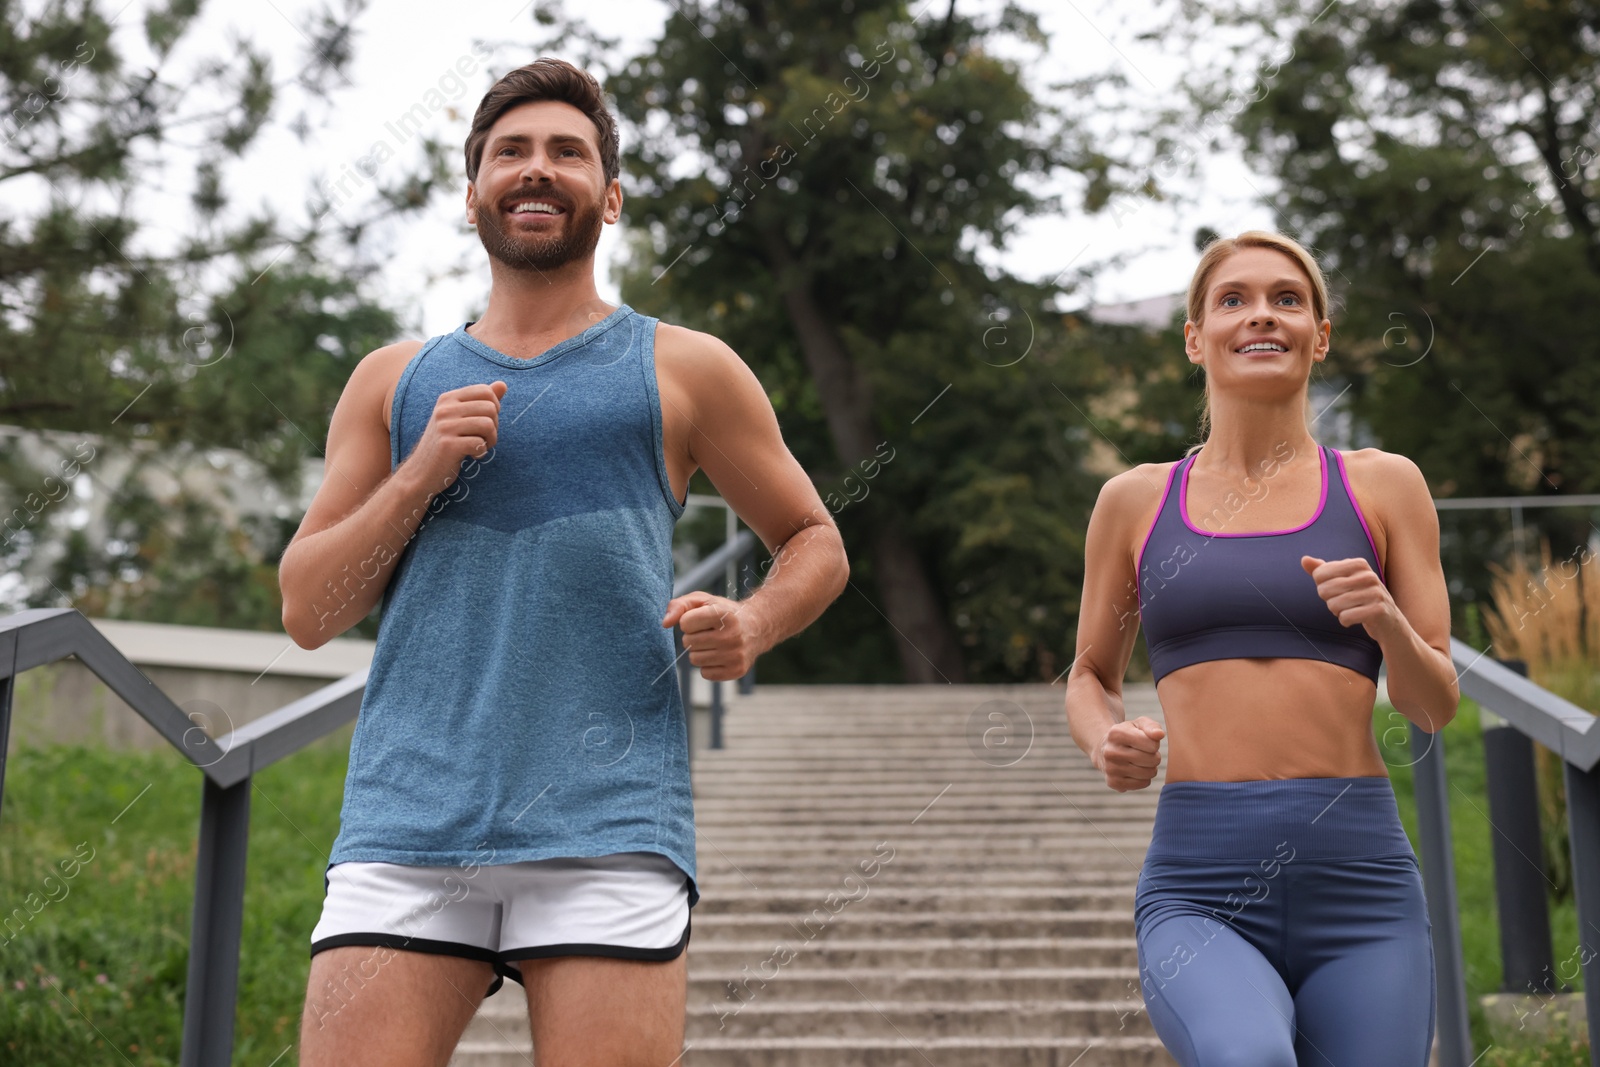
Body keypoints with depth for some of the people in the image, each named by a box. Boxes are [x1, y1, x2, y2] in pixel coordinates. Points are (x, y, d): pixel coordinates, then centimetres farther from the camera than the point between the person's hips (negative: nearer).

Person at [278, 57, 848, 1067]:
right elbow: (308, 613, 14)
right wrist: (419, 476, -2)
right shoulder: (395, 382, 18)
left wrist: (752, 624, -4)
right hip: (409, 822, 2)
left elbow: (816, 545, 18)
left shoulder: (681, 370, 12)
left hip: (607, 830, -2)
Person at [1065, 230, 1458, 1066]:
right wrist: (1106, 744, -1)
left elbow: (1434, 706, 10)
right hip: (1198, 884, -1)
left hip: (1358, 877, 2)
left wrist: (1387, 622, -11)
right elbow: (1091, 675, 21)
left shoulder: (1381, 486, 9)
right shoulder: (1135, 501, 10)